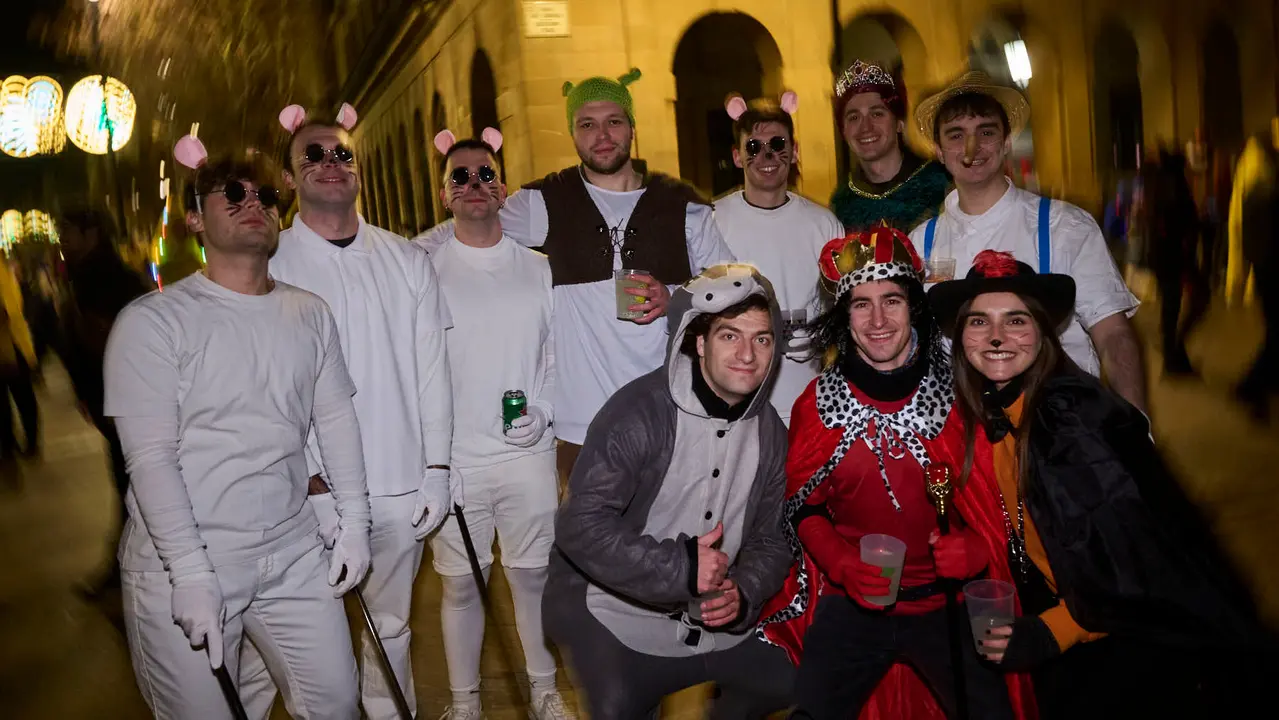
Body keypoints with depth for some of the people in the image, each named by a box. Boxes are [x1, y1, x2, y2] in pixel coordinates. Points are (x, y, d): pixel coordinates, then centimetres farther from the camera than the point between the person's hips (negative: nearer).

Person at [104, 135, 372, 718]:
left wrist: (353, 522, 7)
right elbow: (150, 457, -13)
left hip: (294, 555, 5)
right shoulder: (152, 321, -9)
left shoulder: (310, 314, 7)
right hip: (180, 566, -4)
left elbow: (336, 419, 10)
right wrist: (191, 575, -16)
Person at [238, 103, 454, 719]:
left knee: (391, 628, 16)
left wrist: (436, 468, 3)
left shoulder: (407, 260, 7)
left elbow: (431, 369, 7)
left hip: (402, 486, 3)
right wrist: (310, 481, -11)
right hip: (312, 489, -2)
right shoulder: (269, 263, -2)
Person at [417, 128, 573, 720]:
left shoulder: (537, 267, 6)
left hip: (528, 452, 2)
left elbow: (556, 351, 9)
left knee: (532, 576, 11)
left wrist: (542, 412, -7)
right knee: (459, 583, 9)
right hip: (453, 457, -1)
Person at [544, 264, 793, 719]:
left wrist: (743, 594, -12)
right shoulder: (641, 412, -20)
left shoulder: (770, 432, 2)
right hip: (616, 612, -6)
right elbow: (582, 525, -25)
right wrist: (682, 568, -27)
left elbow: (771, 540, 8)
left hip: (714, 617, 6)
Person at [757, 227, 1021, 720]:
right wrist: (843, 563, -15)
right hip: (852, 604, 1)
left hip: (948, 601, 0)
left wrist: (979, 547, -19)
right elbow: (803, 509, 2)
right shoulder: (817, 404, -5)